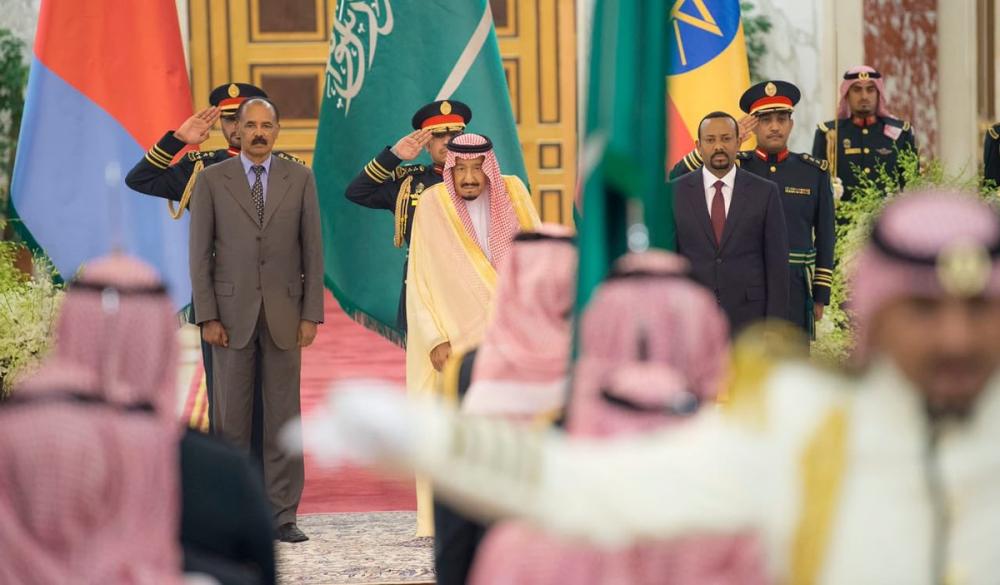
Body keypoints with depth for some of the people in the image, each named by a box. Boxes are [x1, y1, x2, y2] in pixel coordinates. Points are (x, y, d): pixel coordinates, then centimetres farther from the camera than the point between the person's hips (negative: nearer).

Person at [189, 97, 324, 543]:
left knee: (283, 415, 2)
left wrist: (312, 314, -2)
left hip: (284, 313, 1)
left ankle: (282, 515, 6)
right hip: (232, 311, -1)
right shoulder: (212, 180, 1)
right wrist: (207, 317, -7)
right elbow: (200, 252, -1)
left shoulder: (299, 179, 4)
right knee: (231, 414, 1)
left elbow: (312, 248, 4)